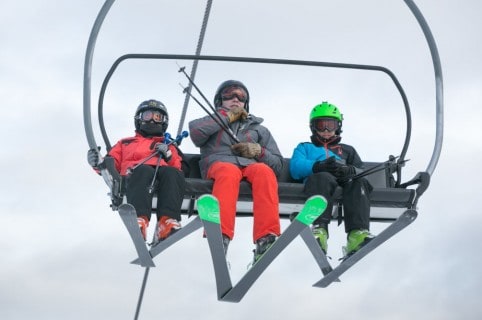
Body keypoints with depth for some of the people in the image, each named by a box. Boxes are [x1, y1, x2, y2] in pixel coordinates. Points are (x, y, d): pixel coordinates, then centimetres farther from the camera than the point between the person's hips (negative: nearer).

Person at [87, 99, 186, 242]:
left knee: (172, 173, -38)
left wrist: (168, 155, 4)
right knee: (144, 170, -40)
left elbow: (177, 168, 23)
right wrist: (98, 163, 2)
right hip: (134, 173, -1)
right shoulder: (125, 143, 40)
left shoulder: (169, 146, 41)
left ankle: (168, 223, -57)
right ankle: (140, 220, -61)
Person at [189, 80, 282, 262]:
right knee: (229, 172, -40)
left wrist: (258, 151, 3)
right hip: (219, 163, -2)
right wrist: (227, 116, 9)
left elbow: (278, 164, 23)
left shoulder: (259, 129, 34)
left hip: (251, 165, 2)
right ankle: (220, 237, -58)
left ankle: (266, 240, -52)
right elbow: (195, 131, 2)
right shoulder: (212, 123, 29)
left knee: (264, 171, -37)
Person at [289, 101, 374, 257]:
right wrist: (319, 166, -12)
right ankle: (319, 230, -59)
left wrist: (350, 171, -8)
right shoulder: (305, 147, 34)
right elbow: (296, 168, 9)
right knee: (323, 178, -39)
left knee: (359, 181, -34)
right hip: (318, 179, -2)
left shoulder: (348, 150, 40)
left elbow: (362, 172, 18)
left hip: (345, 181, 2)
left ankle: (358, 233, -56)